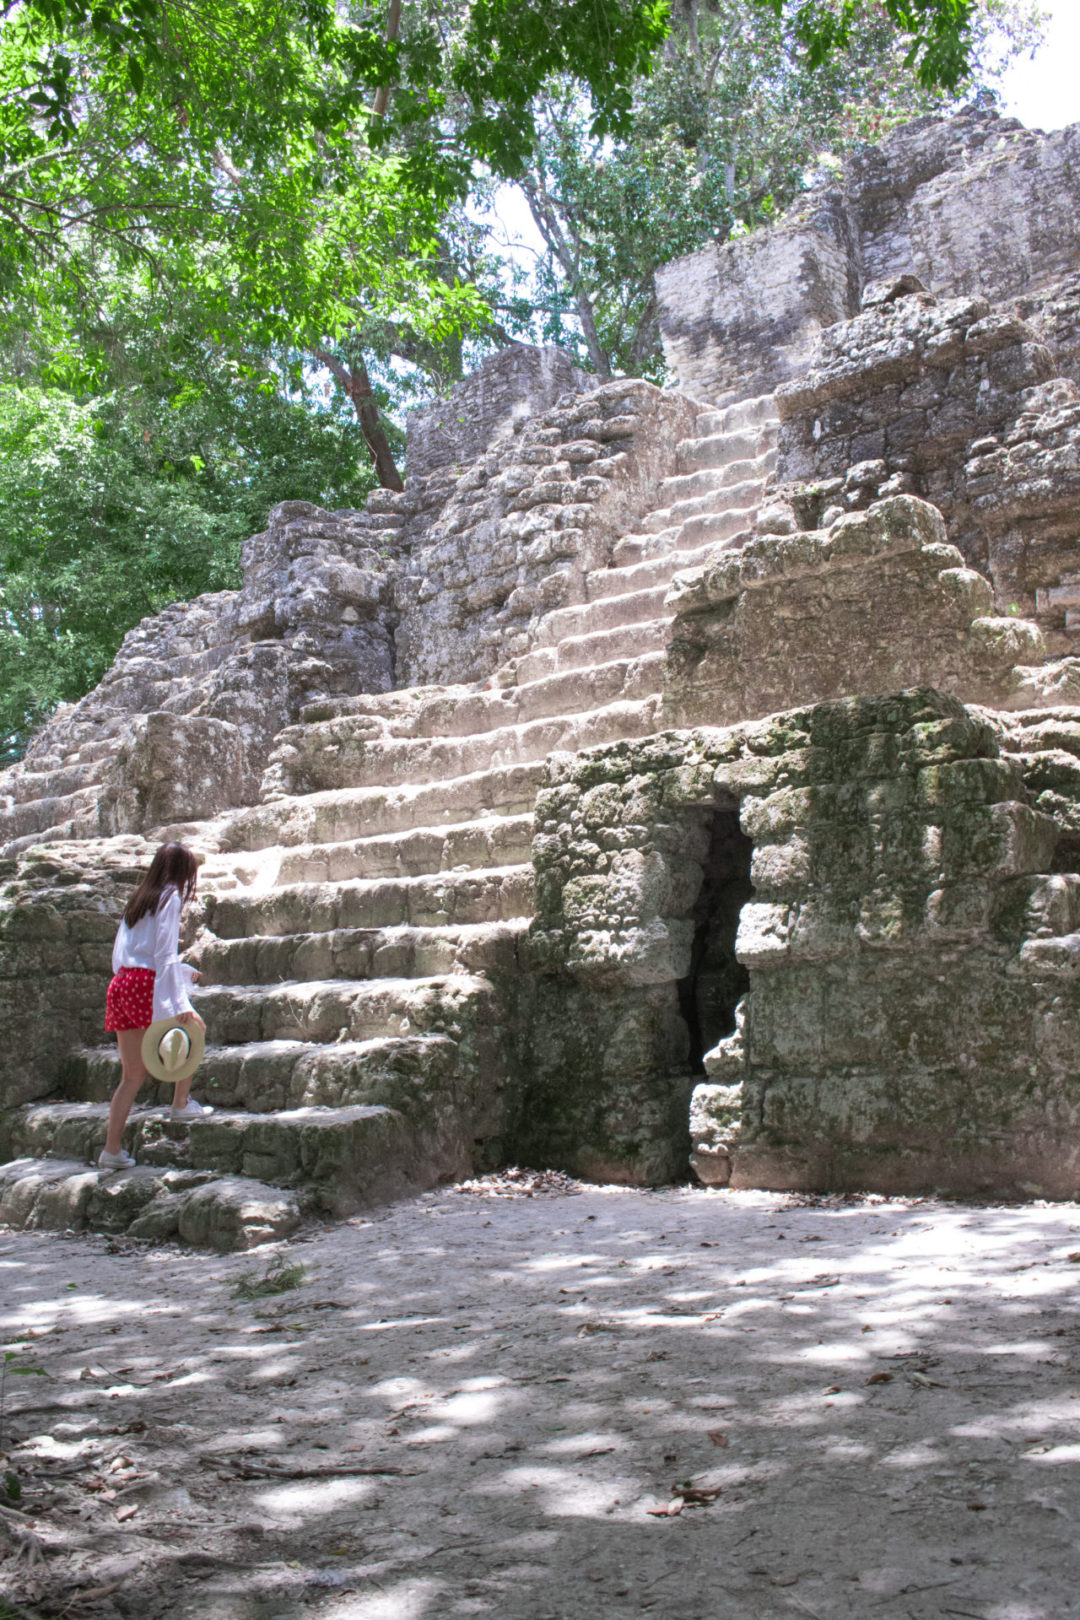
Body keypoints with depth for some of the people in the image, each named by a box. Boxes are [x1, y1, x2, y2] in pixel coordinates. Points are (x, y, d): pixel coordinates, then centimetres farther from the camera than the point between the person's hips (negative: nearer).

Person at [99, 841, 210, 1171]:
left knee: (132, 1074, 9)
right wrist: (181, 1003, -17)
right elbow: (165, 954, -12)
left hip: (120, 984, 7)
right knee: (192, 1030, 18)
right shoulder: (170, 897, -2)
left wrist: (183, 971, 33)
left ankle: (112, 1149, 5)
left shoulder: (138, 900, 21)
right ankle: (181, 1104, 21)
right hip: (147, 985, -7)